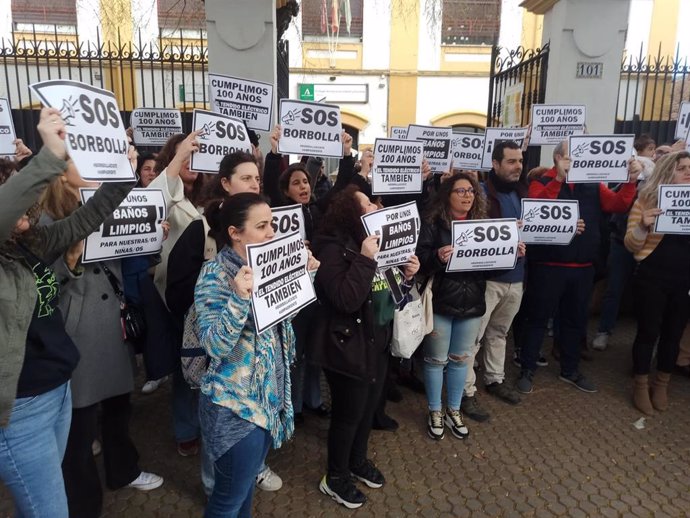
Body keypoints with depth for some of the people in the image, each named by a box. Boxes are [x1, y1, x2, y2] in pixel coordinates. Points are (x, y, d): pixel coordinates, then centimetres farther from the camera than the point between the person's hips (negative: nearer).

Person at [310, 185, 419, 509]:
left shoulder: (374, 240, 8)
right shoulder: (332, 247, -18)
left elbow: (387, 290, 14)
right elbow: (346, 300, -28)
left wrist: (406, 276, -4)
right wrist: (365, 259, -30)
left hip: (378, 341, 8)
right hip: (348, 346, -8)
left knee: (369, 407, 22)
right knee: (348, 413, 7)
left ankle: (358, 460, 47)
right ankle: (335, 478, 31)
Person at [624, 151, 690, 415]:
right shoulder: (646, 200, -5)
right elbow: (631, 245, -7)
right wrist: (643, 226, -26)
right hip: (652, 278, -4)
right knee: (648, 332, 4)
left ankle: (661, 385, 30)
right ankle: (641, 386, 20)